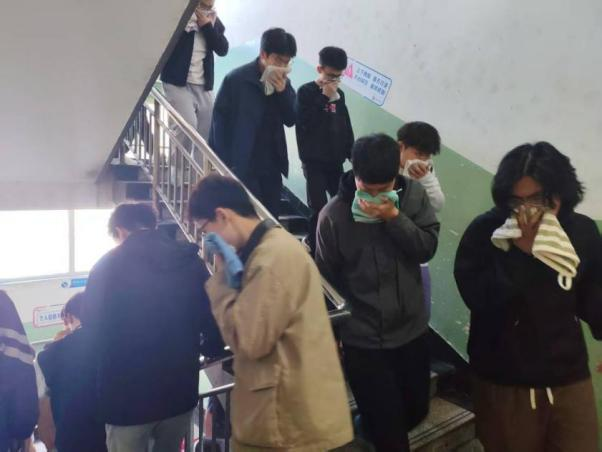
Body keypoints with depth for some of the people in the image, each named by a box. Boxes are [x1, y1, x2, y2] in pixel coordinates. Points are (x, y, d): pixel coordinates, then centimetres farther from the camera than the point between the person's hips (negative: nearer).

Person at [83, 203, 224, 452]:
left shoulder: (107, 266, -8)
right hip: (180, 391, 3)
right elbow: (214, 326, -3)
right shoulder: (190, 261, -2)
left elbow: (94, 333, -6)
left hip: (127, 395, -2)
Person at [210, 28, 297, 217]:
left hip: (271, 166, 6)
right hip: (242, 166, -5)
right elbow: (219, 121, -8)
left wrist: (283, 91, -14)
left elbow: (291, 120, 2)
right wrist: (225, 164, -8)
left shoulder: (283, 82, 6)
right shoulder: (236, 79, -10)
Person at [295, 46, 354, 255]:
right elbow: (305, 123, -16)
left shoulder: (339, 95, 12)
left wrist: (353, 155, 15)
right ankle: (314, 247, 3)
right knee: (318, 208, -12)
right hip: (314, 161, -5)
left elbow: (347, 128, 17)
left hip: (335, 161, 5)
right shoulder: (306, 92, -2)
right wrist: (325, 98, -13)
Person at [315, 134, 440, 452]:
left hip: (411, 329, 4)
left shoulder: (413, 194, -6)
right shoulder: (333, 215, -15)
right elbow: (327, 279, -6)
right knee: (387, 425, 8)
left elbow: (427, 248, -10)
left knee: (416, 410, 23)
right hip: (362, 338, -4)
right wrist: (333, 332, 1)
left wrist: (394, 217, -24)